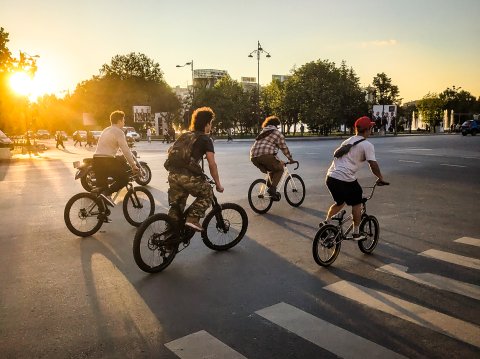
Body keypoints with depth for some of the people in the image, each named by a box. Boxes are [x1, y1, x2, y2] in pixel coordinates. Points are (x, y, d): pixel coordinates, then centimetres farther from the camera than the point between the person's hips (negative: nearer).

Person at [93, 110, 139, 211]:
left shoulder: (106, 130, 22)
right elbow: (126, 150, -11)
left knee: (101, 185, 13)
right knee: (124, 178, 1)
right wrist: (133, 165, -5)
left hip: (97, 160, 9)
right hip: (106, 160, -9)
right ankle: (107, 193, -15)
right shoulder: (118, 132, -6)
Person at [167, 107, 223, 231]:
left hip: (173, 174, 6)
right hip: (188, 176, -6)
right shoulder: (205, 139, 5)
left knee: (176, 206, 20)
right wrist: (218, 184, 8)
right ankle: (192, 219, 2)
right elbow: (212, 165, -1)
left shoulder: (184, 135, 25)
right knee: (208, 194, 17)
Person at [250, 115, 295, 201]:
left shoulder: (262, 133, 32)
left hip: (254, 156, 7)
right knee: (279, 169, 13)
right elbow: (284, 148, 12)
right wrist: (290, 159, 25)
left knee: (271, 170, 27)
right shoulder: (277, 133, 11)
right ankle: (272, 189, -5)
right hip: (266, 155, -7)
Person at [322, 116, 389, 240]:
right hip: (346, 180, -7)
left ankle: (326, 222, 23)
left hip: (330, 177, 7)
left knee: (340, 202, 28)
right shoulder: (367, 145, -3)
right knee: (356, 204, 13)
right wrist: (381, 178, 6)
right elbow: (373, 164, -9)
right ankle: (356, 233, 22)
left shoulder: (347, 141, 21)